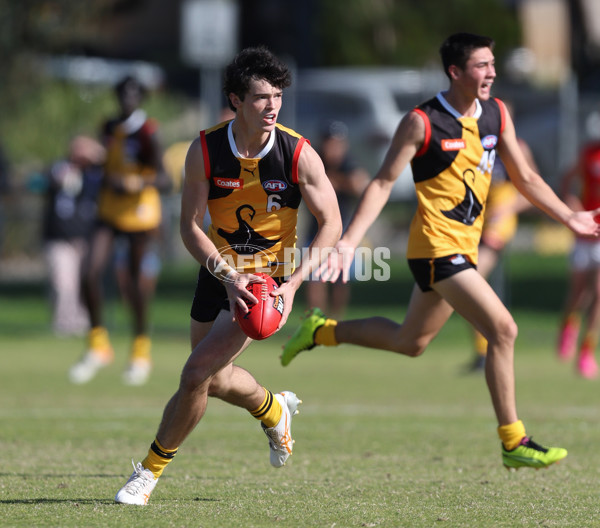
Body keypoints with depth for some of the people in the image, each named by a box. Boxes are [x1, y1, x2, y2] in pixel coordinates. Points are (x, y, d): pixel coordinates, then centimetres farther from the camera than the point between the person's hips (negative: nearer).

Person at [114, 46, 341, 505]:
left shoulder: (298, 154, -17)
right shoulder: (206, 150, -14)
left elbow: (331, 224, -10)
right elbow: (190, 226, -10)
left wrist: (294, 284, -20)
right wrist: (227, 277, -25)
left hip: (269, 275, -4)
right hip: (218, 272, 4)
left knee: (197, 373, -14)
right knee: (217, 380, 18)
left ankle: (151, 471, 3)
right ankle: (275, 411, 51)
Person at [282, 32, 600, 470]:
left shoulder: (497, 115, 7)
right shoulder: (422, 122, -12)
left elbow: (525, 178, 19)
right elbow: (384, 183, -9)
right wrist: (349, 242, -15)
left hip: (464, 247, 8)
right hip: (437, 246, -8)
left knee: (410, 342, 20)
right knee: (503, 329, -17)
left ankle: (322, 331, 39)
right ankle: (514, 443, -10)